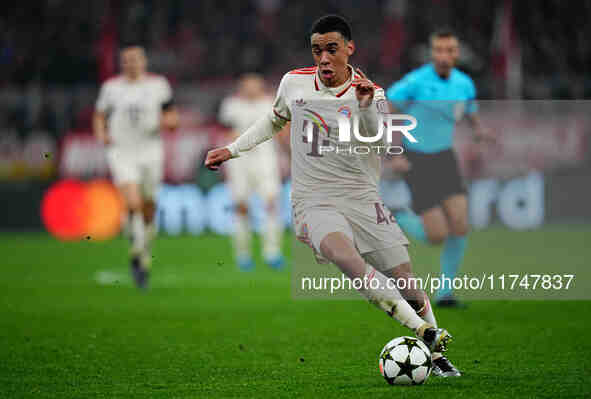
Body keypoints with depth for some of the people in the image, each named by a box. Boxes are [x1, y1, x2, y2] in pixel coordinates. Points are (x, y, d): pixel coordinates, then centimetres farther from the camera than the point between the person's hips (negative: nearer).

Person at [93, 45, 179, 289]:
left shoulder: (158, 84, 4)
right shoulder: (112, 87, 3)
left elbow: (172, 117, 11)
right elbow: (99, 117, 14)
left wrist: (167, 121, -12)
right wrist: (101, 134, -5)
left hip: (150, 152, 1)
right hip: (122, 152, -1)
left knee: (148, 207, 6)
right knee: (133, 203, -21)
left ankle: (145, 255, 27)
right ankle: (136, 253, -7)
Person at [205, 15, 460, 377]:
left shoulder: (371, 93, -2)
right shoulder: (294, 82, 6)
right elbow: (275, 121, 27)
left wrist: (366, 107, -37)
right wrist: (233, 150, 24)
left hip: (361, 199, 1)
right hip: (314, 204, 0)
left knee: (406, 281, -4)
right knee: (345, 255, -33)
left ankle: (436, 355, 22)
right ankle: (425, 331, -34)